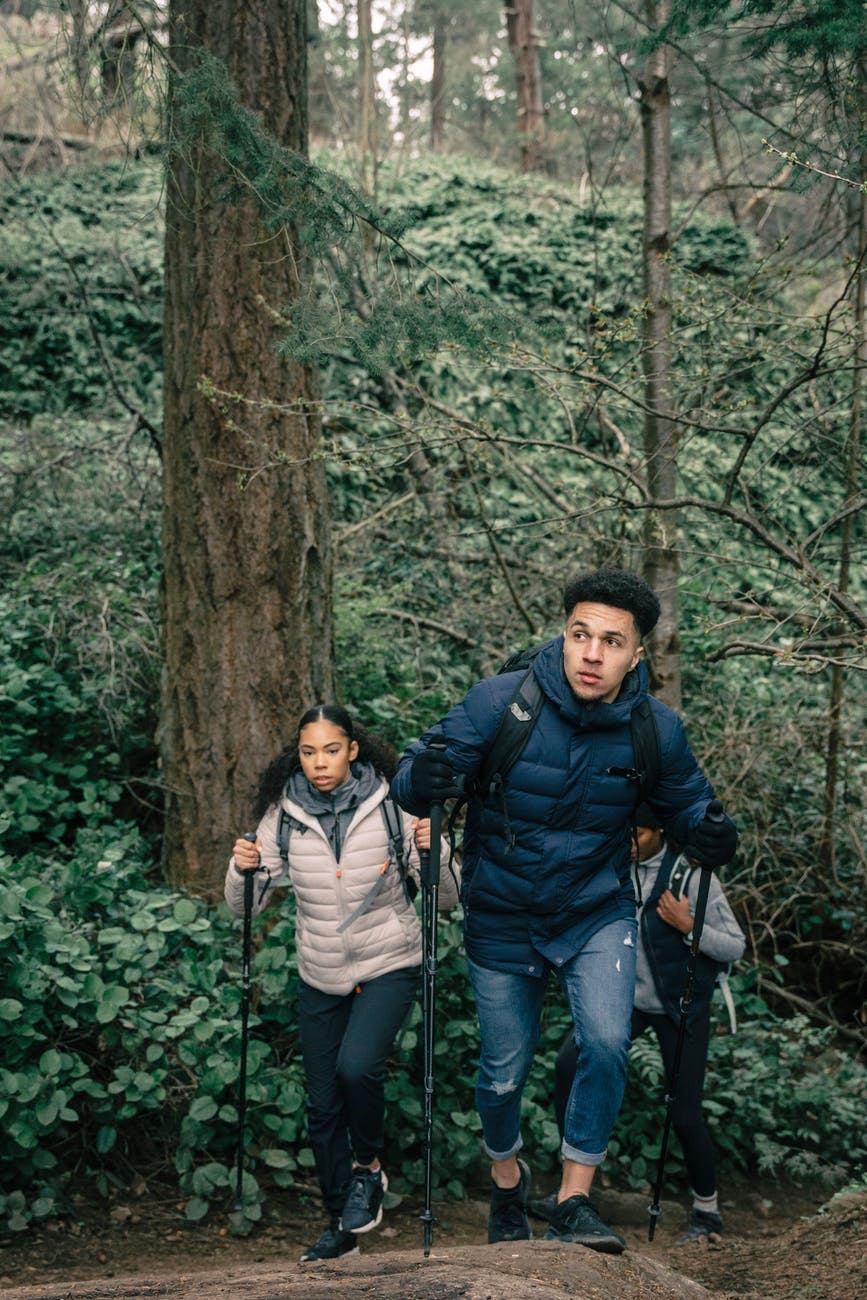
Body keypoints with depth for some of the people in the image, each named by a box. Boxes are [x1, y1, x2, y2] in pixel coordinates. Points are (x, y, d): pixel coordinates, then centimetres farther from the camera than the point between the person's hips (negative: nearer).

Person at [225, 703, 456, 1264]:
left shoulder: (390, 806, -10)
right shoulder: (284, 814, -3)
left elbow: (446, 900, -7)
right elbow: (247, 904, 4)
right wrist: (244, 870, -17)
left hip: (388, 964, -3)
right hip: (320, 976, 3)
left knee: (357, 1066, -27)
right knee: (323, 1105, 7)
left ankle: (369, 1167, 2)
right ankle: (342, 1224, 24)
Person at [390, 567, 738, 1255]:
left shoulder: (658, 730, -13)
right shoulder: (502, 701, -20)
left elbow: (685, 800, 6)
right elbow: (414, 777, -15)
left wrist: (709, 832, -18)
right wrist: (421, 780, -40)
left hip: (598, 914, 1)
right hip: (502, 921, 0)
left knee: (607, 1046, -19)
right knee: (505, 1071, 11)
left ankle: (574, 1199, 0)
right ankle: (507, 1179, 42)